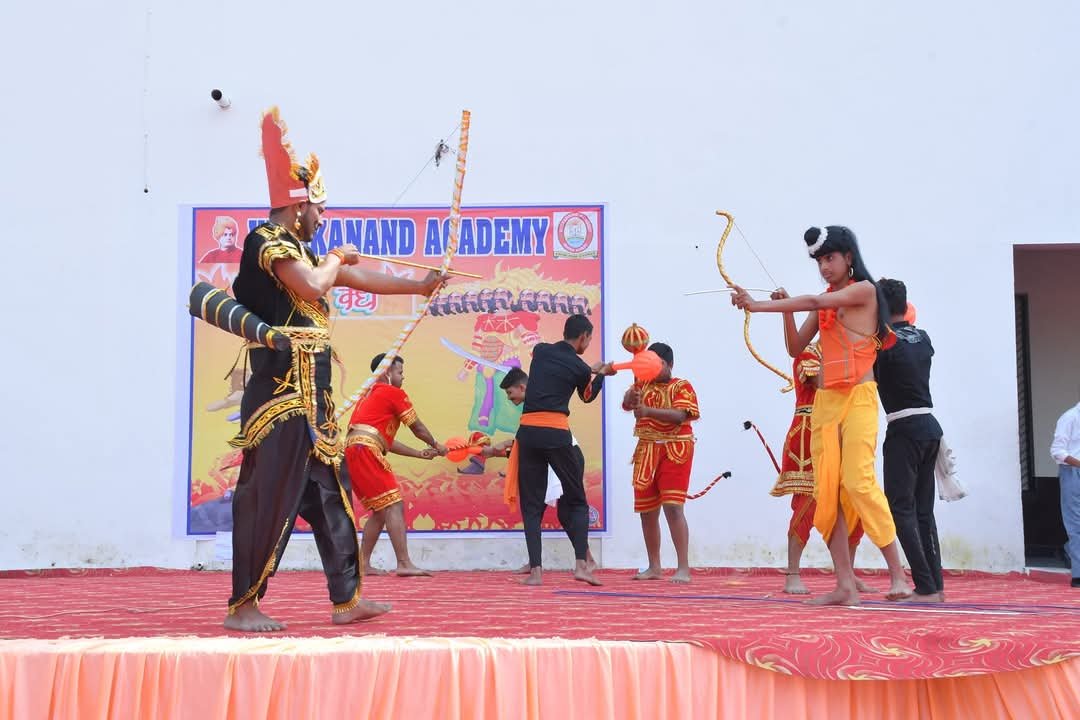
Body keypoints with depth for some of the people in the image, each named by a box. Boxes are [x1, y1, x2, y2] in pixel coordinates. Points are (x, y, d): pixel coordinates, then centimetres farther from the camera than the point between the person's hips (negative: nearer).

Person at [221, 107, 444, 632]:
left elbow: (360, 280, 29)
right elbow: (312, 287, -22)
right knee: (268, 495, -9)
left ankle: (346, 600, 18)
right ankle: (243, 606, -3)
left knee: (330, 495, 11)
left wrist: (418, 286, 34)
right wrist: (337, 257, -2)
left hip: (311, 398, 10)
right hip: (281, 393, -10)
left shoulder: (299, 253, 20)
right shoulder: (266, 241, -8)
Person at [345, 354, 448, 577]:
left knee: (380, 511, 16)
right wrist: (436, 445, 26)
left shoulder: (370, 396, 30)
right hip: (365, 452, -9)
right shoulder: (394, 393, 2)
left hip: (351, 454, 9)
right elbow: (417, 428, 8)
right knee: (394, 506, -11)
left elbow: (387, 442, 28)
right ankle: (404, 564, -17)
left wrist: (420, 454, 26)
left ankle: (363, 563, 14)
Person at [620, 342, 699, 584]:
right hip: (647, 451, 5)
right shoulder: (642, 385, 11)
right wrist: (631, 397, -31)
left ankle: (683, 568, -13)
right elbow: (627, 404, -7)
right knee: (647, 511, 8)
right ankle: (654, 567, 19)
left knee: (672, 507, -14)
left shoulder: (682, 387, -2)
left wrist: (648, 411, -30)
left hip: (675, 451, -5)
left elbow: (679, 415, -17)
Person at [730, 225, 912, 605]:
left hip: (858, 398, -6)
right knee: (827, 490, -2)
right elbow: (796, 347, 15)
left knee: (859, 481, -17)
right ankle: (846, 585, -2)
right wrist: (786, 310, -1)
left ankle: (898, 575, -10)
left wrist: (759, 306, -18)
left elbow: (816, 301, -15)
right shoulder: (824, 303, 17)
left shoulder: (864, 290, -1)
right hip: (825, 400, 6)